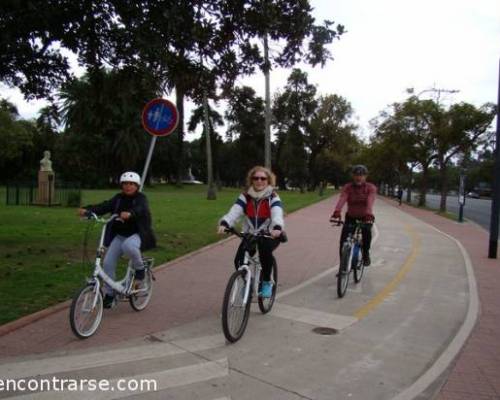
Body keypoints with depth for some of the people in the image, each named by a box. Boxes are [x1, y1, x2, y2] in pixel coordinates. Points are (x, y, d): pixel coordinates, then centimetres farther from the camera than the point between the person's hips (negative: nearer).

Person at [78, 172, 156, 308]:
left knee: (128, 246, -37)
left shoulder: (141, 198, -7)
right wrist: (87, 210, -29)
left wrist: (130, 213, -53)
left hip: (137, 234, -4)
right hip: (119, 235, 5)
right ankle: (109, 294, 11)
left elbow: (140, 209, -30)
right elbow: (103, 207, -10)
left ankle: (139, 267, -8)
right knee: (108, 263, -6)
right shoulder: (118, 198, 4)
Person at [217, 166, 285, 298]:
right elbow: (234, 212, -19)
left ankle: (267, 282, -9)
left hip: (270, 235, -3)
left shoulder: (273, 197, -11)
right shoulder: (245, 196, -4)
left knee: (264, 250, -34)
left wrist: (277, 228, -52)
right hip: (250, 234, 3)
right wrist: (224, 224, -40)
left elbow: (277, 215, -29)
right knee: (239, 261, -16)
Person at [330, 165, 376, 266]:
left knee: (366, 231, -31)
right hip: (351, 217, 1)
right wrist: (336, 212, -49)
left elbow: (370, 202, -31)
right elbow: (342, 200, -29)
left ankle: (366, 254, -7)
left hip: (365, 217, -1)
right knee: (344, 236, -16)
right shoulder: (347, 188, -10)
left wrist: (369, 214, -51)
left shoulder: (371, 188, -12)